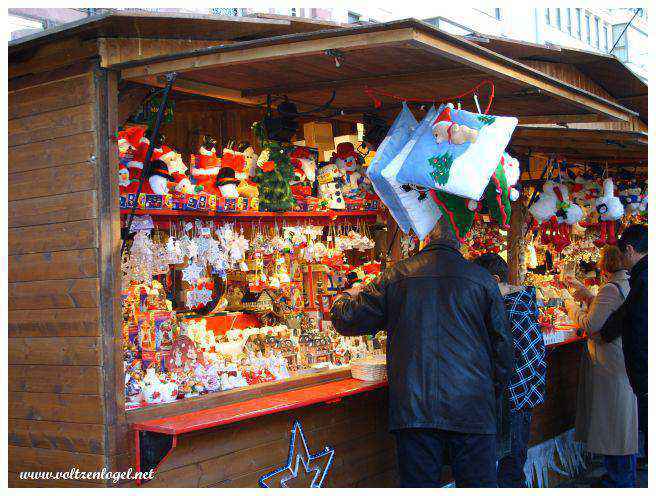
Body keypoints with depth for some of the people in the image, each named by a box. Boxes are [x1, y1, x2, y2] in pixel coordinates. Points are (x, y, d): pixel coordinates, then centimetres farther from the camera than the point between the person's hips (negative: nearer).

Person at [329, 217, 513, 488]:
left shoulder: (396, 275, 2)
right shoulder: (481, 278, 3)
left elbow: (346, 319, 8)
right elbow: (502, 345, 7)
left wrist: (347, 296, 31)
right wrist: (494, 393, 20)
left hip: (413, 406, 1)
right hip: (471, 406, 0)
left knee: (418, 485, 9)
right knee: (478, 484, 9)